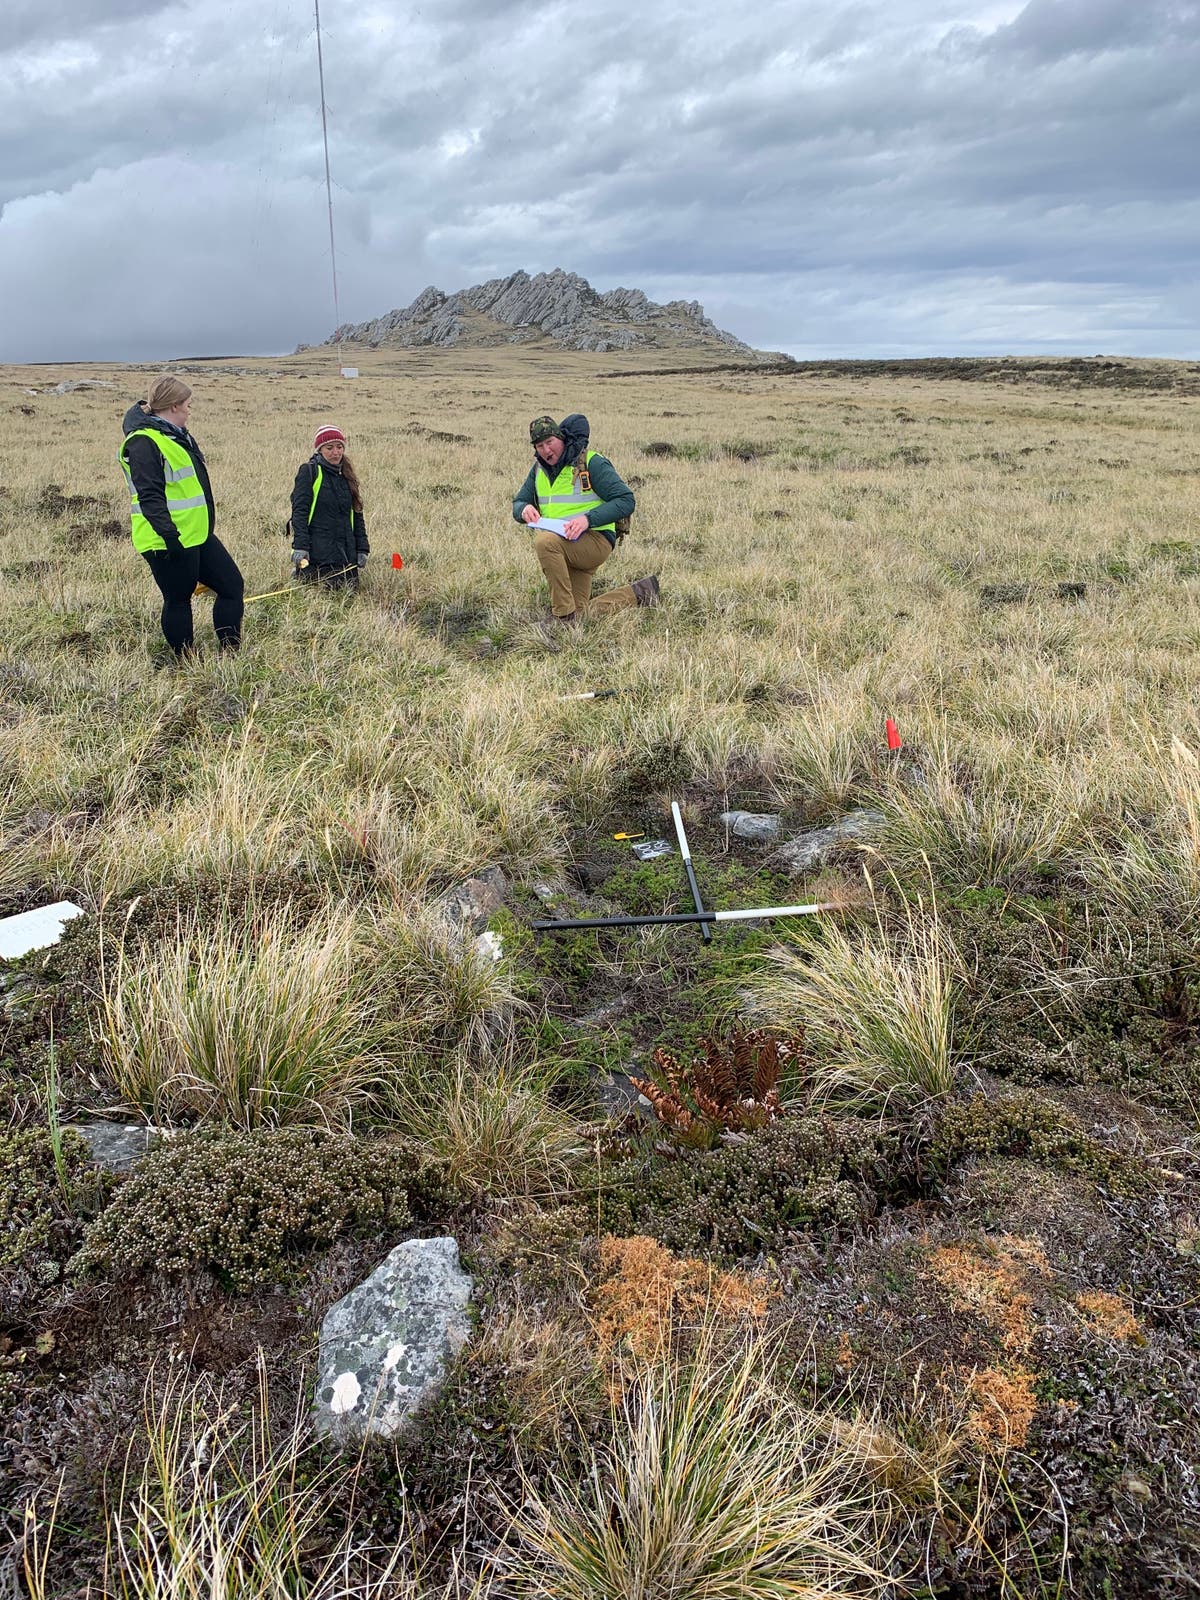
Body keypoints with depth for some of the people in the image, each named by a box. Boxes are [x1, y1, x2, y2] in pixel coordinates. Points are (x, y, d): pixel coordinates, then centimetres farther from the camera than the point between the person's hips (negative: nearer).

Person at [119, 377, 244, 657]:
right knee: (178, 601, 2)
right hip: (169, 543, -10)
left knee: (233, 586, 9)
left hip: (198, 536, 10)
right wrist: (170, 535, -28)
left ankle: (230, 653, 14)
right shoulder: (143, 442, -16)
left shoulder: (176, 435, 16)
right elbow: (150, 497, -23)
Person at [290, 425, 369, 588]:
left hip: (347, 554, 6)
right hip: (317, 555, -6)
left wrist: (362, 549, 11)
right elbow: (299, 511, -10)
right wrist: (300, 546, -21)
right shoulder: (309, 472, -3)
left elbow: (357, 515, 19)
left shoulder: (348, 476, 16)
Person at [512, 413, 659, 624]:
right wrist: (524, 510, -11)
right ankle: (636, 593, 25)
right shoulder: (539, 469, 10)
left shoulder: (591, 463, -9)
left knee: (545, 541, -35)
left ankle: (565, 618, -28)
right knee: (581, 615, 6)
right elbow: (518, 503, 16)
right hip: (560, 548, 7)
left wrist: (588, 519, -28)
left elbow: (626, 501, -14)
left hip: (595, 540, -7)